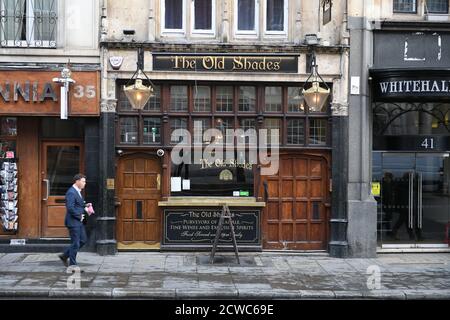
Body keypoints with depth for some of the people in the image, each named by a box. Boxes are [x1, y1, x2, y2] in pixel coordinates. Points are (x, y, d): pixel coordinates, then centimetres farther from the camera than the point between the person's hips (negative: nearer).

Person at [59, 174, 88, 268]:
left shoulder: (78, 192, 14)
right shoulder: (71, 192, -18)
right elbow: (70, 208, -26)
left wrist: (85, 209, 6)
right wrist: (79, 216, -17)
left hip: (79, 222, 10)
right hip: (73, 222, -10)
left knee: (83, 240, 14)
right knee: (75, 244, -2)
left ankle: (64, 256, 24)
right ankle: (72, 265, 9)